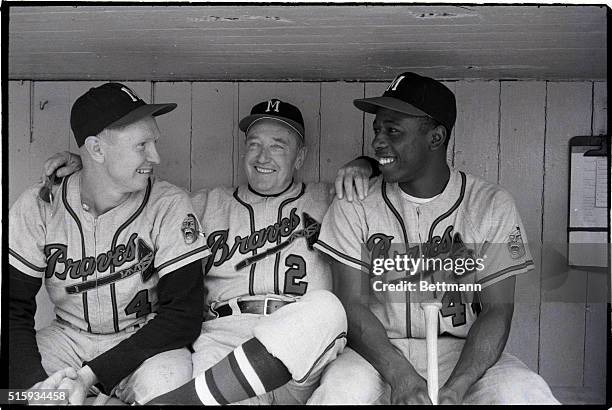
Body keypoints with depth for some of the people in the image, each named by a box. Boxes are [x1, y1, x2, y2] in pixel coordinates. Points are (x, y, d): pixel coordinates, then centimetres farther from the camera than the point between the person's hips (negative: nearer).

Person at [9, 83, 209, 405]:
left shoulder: (170, 206, -15)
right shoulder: (36, 209, -8)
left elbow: (183, 314, -17)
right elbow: (14, 308, -8)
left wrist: (89, 375, -25)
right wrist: (35, 383, -28)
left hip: (146, 341, 0)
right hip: (68, 338, 1)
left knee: (166, 382, -32)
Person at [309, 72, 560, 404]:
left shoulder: (492, 205, -1)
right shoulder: (354, 205, -1)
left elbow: (497, 309, -5)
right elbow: (353, 305, -6)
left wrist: (454, 389, -21)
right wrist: (400, 376, -23)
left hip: (462, 352, 0)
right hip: (379, 350, 0)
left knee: (526, 394, -28)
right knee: (338, 387, -31)